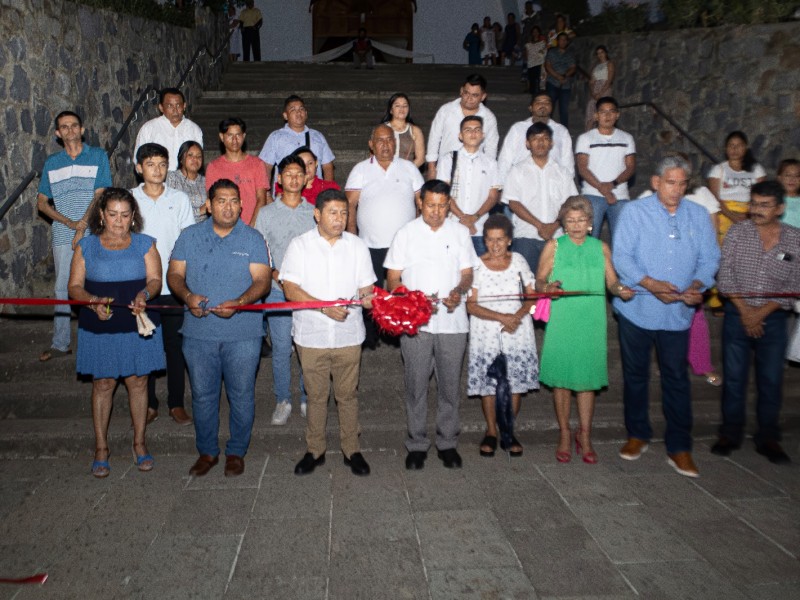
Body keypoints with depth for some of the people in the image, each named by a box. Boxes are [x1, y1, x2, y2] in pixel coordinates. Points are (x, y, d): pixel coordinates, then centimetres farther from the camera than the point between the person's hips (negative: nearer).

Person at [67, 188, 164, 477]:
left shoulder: (145, 244, 3)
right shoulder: (86, 246, 3)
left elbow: (155, 279, -4)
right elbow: (74, 286, 0)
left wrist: (144, 294, -26)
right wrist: (93, 301, -21)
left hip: (138, 326, 0)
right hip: (100, 328, 0)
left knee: (138, 382, 8)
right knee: (103, 384, 7)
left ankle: (139, 443, 23)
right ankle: (101, 448, 21)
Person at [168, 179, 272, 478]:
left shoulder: (253, 239, 0)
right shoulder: (189, 236, 7)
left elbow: (262, 280, -7)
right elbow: (174, 274, 5)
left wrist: (239, 302, -24)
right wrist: (187, 296, -16)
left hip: (242, 333, -2)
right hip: (198, 332, 2)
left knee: (241, 395, 8)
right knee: (202, 395, 12)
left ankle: (236, 452, 26)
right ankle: (207, 451, 30)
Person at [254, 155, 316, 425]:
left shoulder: (314, 212, 8)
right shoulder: (266, 213, 6)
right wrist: (276, 274, -11)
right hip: (278, 290, 0)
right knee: (281, 348, 2)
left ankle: (307, 398, 18)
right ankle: (282, 401, 16)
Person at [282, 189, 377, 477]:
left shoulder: (357, 246, 5)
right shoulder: (300, 245, -3)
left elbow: (366, 288, 4)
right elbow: (290, 290, -10)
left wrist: (369, 298, -21)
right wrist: (325, 307, -21)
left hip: (349, 335, 1)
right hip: (311, 335, -1)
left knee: (347, 395, 11)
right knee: (316, 396, 11)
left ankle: (351, 450, 26)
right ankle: (315, 450, 27)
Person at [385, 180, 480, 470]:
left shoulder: (460, 232, 6)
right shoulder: (406, 233, 2)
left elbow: (467, 273, 7)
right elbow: (393, 279, 2)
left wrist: (459, 291, -16)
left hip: (453, 322, 1)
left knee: (450, 385, 9)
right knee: (416, 386, 6)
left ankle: (447, 443, 24)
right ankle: (417, 444, 20)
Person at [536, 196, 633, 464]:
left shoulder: (601, 248, 9)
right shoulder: (553, 246, 3)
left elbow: (612, 282, 8)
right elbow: (539, 281, 1)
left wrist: (620, 289, -13)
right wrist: (547, 287, -21)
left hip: (591, 323, 1)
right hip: (561, 323, -1)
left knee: (587, 379, 6)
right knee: (562, 379, 4)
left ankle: (584, 436, 20)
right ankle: (565, 436, 19)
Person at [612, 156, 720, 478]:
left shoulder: (699, 216, 7)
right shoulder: (635, 212, -2)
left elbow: (709, 259, 5)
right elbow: (621, 256, -10)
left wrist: (697, 285, -15)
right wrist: (650, 284, -22)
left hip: (678, 312, 2)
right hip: (637, 308, -1)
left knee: (676, 378, 5)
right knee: (635, 375, 12)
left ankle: (679, 448, 14)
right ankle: (637, 434, 29)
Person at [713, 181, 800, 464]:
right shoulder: (737, 232, -1)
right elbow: (725, 276, -4)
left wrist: (761, 313, -11)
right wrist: (744, 310, -11)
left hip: (773, 318, 0)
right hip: (737, 314, 0)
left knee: (772, 380, 5)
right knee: (734, 377, 5)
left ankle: (768, 438, 18)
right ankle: (730, 434, 17)